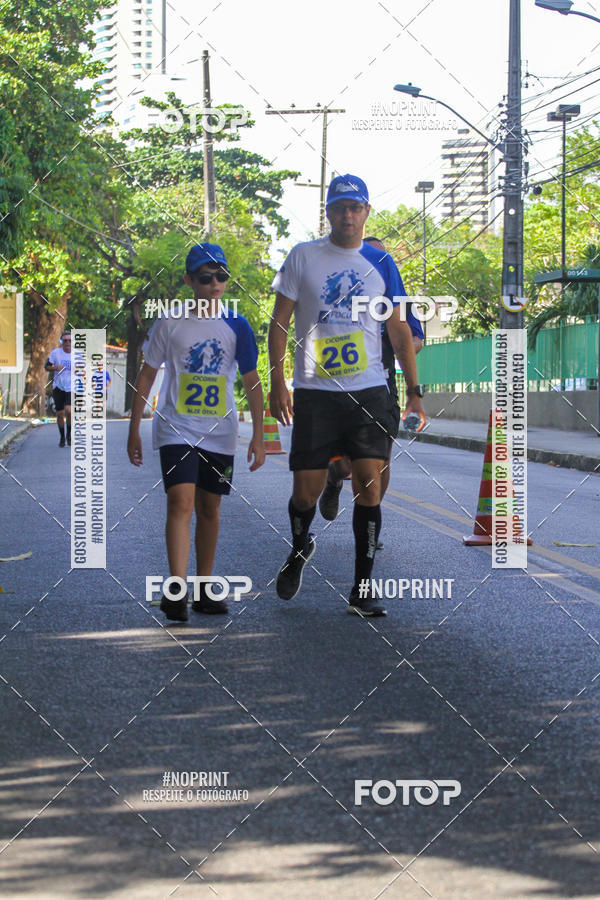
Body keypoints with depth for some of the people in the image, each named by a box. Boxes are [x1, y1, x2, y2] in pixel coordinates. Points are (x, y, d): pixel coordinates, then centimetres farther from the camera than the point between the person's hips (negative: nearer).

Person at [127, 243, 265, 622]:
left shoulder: (236, 327, 3)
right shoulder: (170, 324, -1)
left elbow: (252, 383, 8)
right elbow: (147, 376, 6)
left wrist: (258, 436, 3)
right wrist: (134, 430, 5)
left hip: (220, 433, 3)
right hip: (176, 429, -2)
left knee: (210, 508, 8)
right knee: (181, 502, -17)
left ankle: (204, 590, 18)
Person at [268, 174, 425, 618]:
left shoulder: (381, 264, 8)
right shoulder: (303, 256, 4)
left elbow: (400, 330, 13)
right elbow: (280, 320, 5)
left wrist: (414, 391, 7)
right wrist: (277, 382, -3)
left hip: (369, 391, 1)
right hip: (315, 392, -1)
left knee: (369, 485, -7)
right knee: (307, 489, -1)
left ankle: (362, 589, -1)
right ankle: (300, 548, 33)